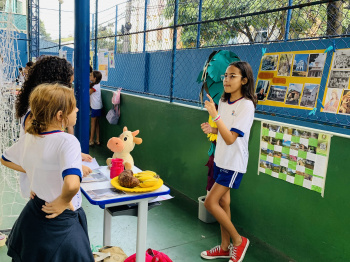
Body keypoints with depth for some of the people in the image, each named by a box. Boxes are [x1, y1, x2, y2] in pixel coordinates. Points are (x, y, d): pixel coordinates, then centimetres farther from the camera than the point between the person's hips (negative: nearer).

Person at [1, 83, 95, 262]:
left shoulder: (28, 138, -4)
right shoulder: (67, 141, -27)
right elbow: (72, 185, -42)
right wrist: (63, 203, -21)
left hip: (34, 212, 7)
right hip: (60, 222, -7)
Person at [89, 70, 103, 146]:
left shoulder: (95, 87, -18)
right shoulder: (97, 84, 8)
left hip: (95, 107, -9)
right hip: (97, 107, 9)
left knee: (93, 124, 0)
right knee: (96, 123, 13)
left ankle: (91, 141, 8)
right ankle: (97, 140, 18)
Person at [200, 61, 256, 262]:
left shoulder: (246, 105, -19)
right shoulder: (223, 102, 5)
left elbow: (230, 138, -25)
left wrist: (215, 115, -31)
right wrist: (211, 129, -2)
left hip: (234, 163, -8)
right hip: (220, 159, 8)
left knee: (210, 202, -8)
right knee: (223, 202, 14)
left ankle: (238, 240, 12)